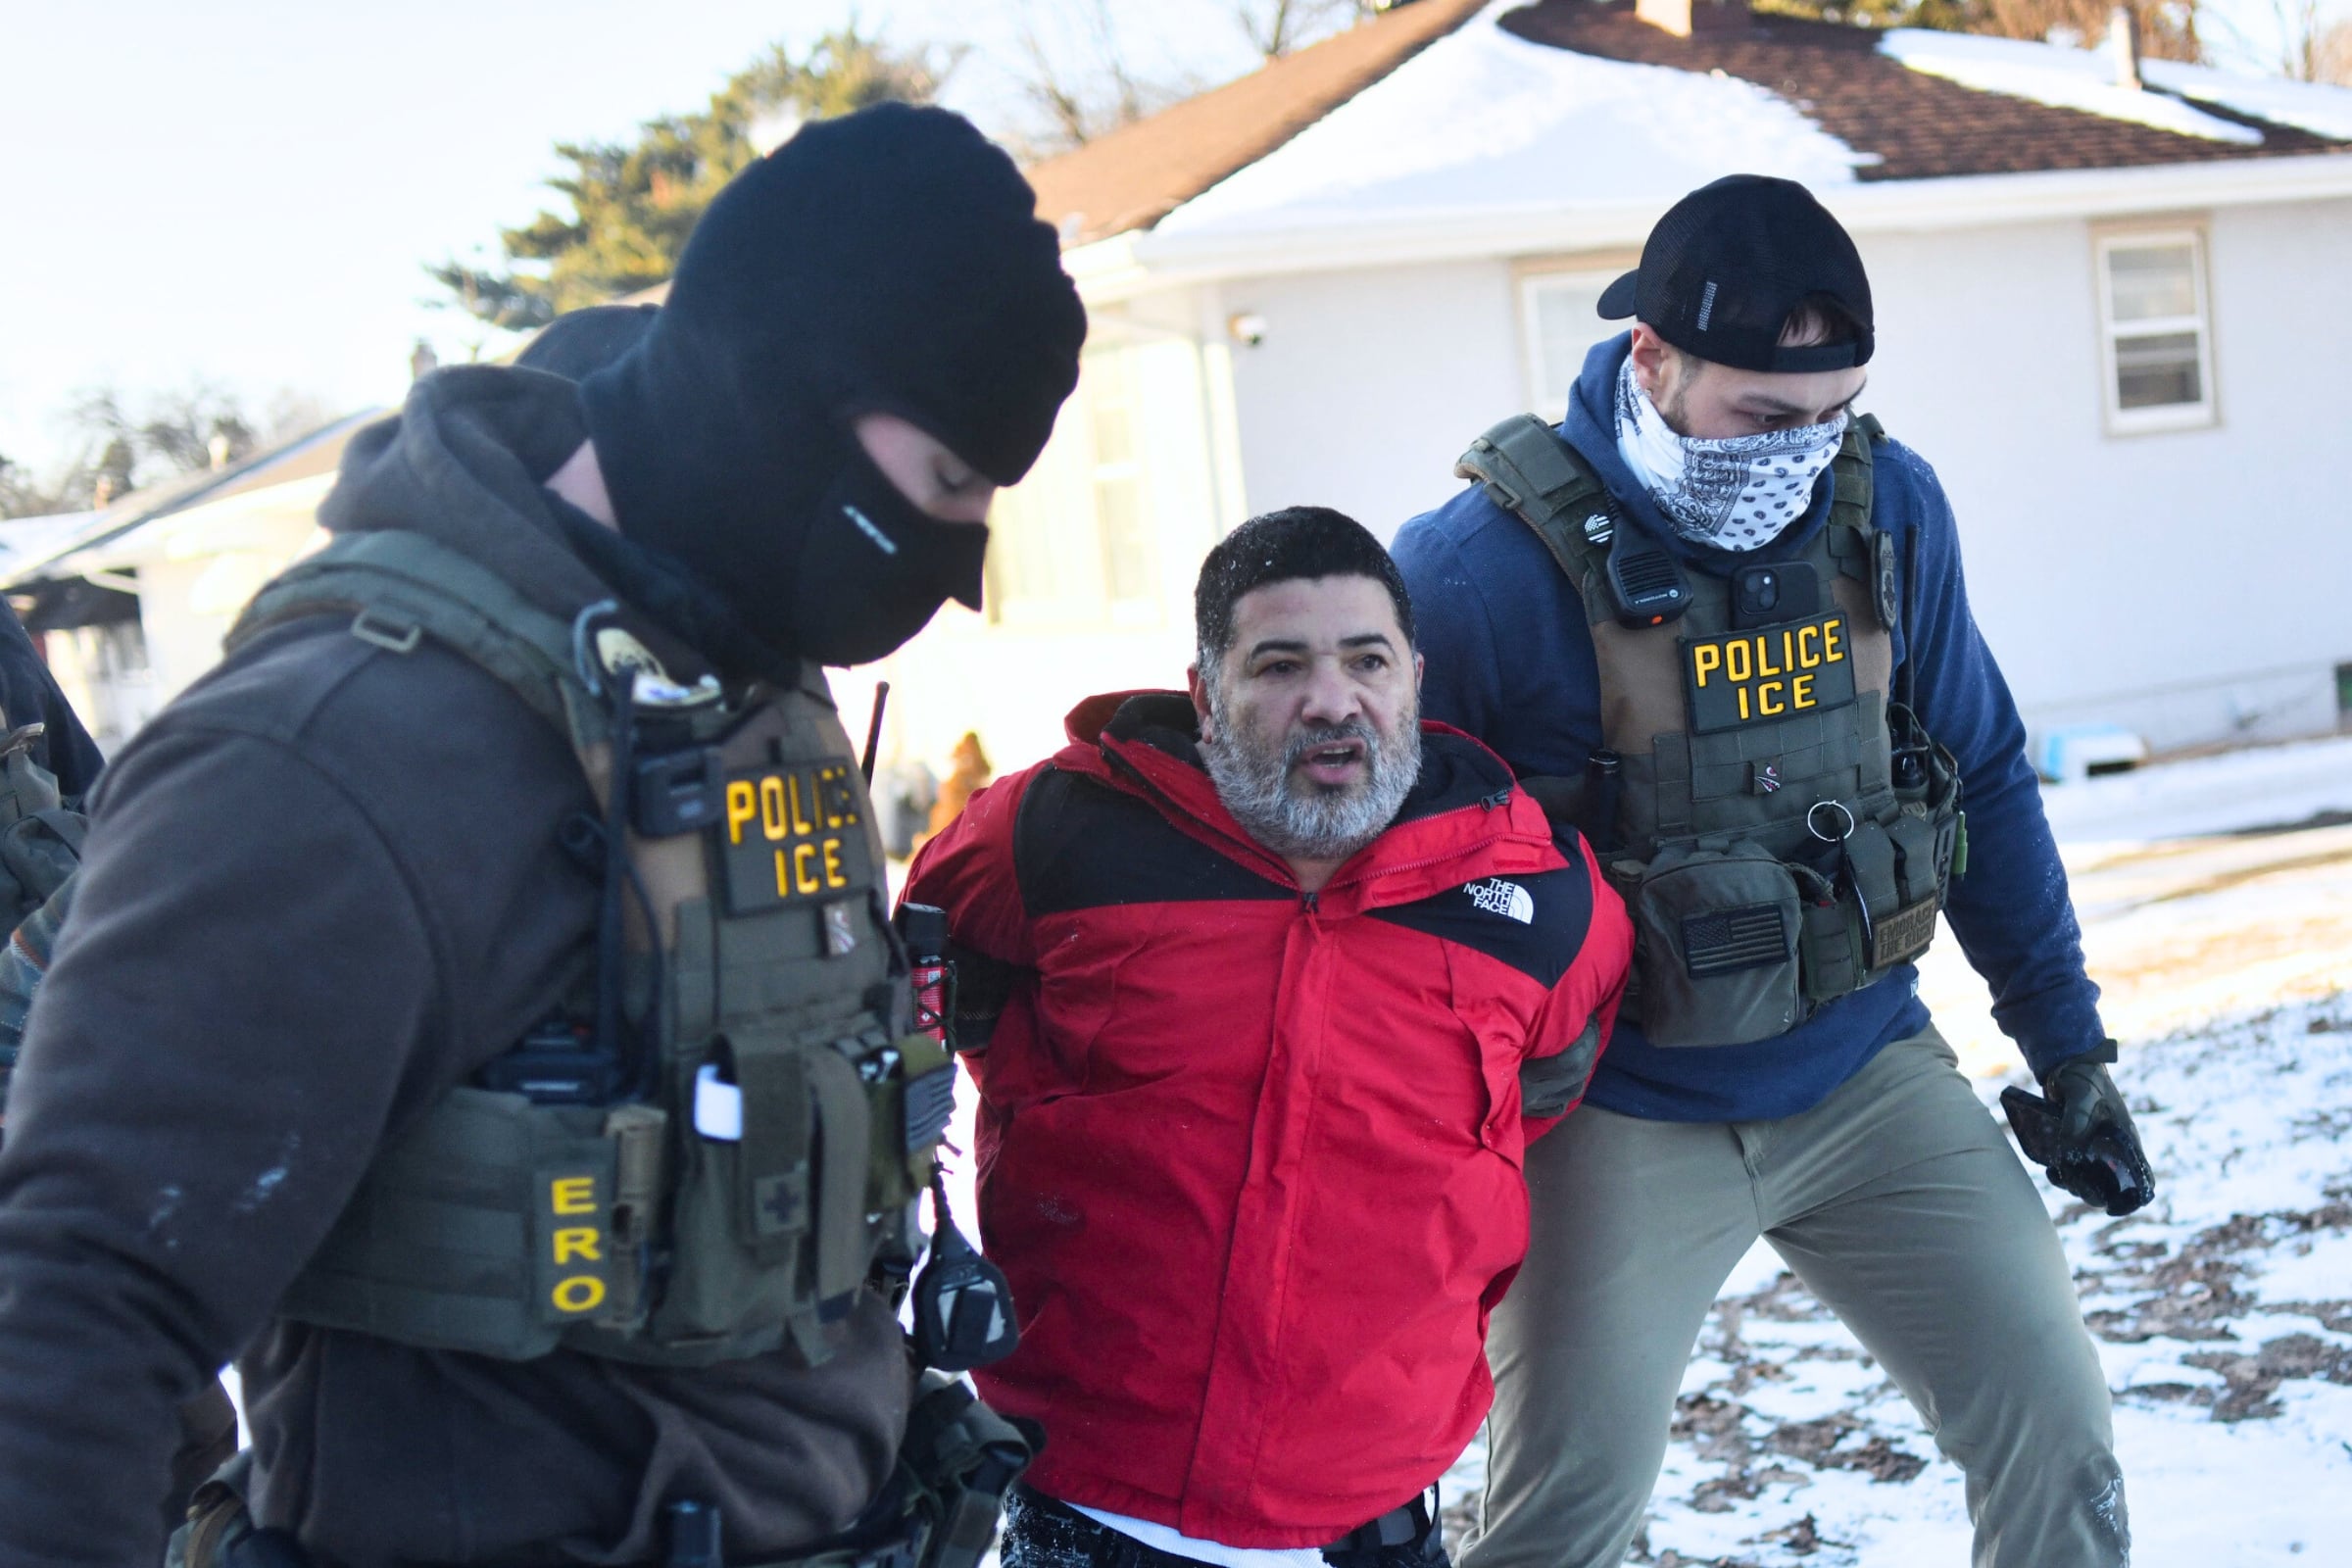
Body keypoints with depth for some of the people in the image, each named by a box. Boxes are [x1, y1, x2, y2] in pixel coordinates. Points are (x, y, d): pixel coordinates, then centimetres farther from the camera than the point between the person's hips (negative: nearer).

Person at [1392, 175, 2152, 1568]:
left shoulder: (1888, 505, -4)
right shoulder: (1486, 567, -19)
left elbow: (1983, 778, 8)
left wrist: (2067, 1043, 11)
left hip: (1868, 1074, 4)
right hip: (1621, 1122, -4)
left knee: (2059, 1430, 5)